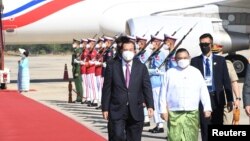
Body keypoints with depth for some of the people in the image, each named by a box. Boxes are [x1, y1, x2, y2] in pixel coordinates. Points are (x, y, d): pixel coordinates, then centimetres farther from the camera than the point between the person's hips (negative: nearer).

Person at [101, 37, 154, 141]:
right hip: (117, 110, -2)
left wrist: (150, 106, -12)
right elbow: (107, 88, 2)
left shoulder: (141, 67, 6)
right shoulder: (112, 66, 2)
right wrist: (105, 108, -3)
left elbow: (147, 88, 1)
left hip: (135, 112, 2)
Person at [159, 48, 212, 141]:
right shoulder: (170, 73, 4)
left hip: (192, 113, 1)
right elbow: (164, 93, 5)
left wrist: (207, 108, -1)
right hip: (174, 113, -1)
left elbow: (204, 92, 6)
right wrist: (163, 110, 0)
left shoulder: (196, 72, 7)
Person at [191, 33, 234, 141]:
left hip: (217, 98, 1)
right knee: (205, 128, -2)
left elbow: (226, 81, 5)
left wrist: (230, 99, 1)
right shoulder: (195, 61, 4)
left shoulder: (220, 60, 6)